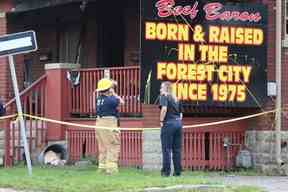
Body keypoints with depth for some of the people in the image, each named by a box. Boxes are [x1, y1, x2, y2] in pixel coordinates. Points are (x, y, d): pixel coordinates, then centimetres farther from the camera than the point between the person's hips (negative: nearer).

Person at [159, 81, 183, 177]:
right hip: (178, 123, 7)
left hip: (168, 123, -7)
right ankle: (177, 171, 6)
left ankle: (166, 171, -5)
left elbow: (164, 108, -17)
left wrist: (161, 121, -10)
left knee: (166, 149, -4)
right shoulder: (176, 99, 20)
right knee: (177, 149, 7)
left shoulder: (164, 96, -2)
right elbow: (180, 113, 20)